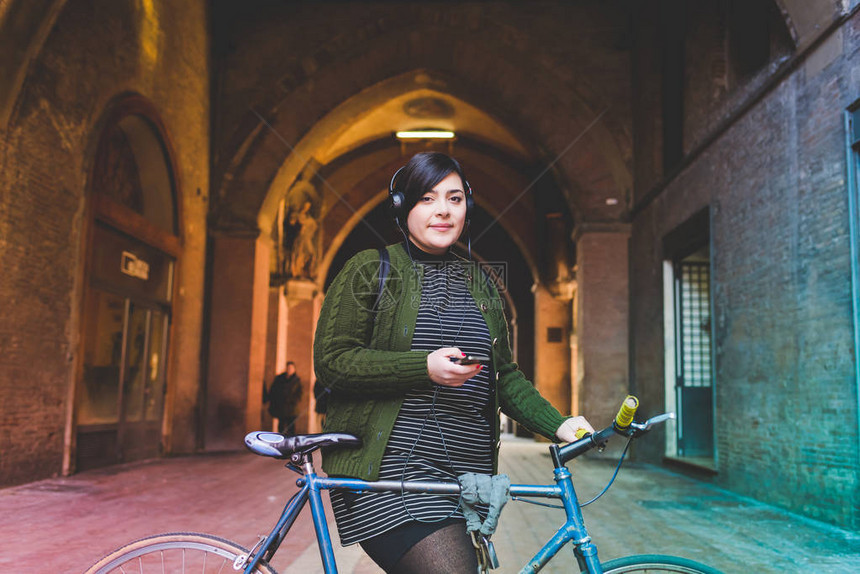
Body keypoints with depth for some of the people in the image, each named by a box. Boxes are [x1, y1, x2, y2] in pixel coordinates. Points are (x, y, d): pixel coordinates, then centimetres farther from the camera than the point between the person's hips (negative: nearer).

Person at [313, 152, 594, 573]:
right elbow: (330, 361, -8)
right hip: (390, 469, -6)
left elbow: (504, 376, 18)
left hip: (465, 474, 6)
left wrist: (558, 424, 3)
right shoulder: (369, 270, 1)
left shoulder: (479, 282, 17)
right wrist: (424, 367, -18)